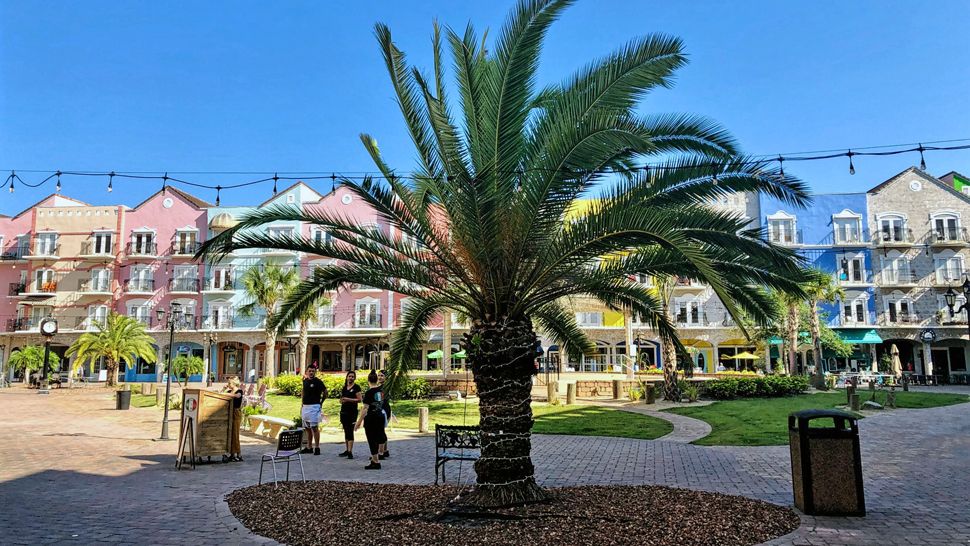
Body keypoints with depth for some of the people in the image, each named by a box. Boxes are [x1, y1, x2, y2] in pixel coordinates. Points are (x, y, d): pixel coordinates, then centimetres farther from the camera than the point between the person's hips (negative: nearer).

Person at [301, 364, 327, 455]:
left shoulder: (318, 382, -8)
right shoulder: (305, 381, 11)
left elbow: (325, 393, -2)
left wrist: (320, 402, 1)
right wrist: (302, 407, 19)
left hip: (314, 407, -7)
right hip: (305, 406, 7)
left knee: (314, 427, -8)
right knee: (307, 428, 12)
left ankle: (317, 447, -4)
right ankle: (309, 447, 21)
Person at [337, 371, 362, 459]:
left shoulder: (356, 387, -5)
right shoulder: (344, 387, 14)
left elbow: (359, 399, -11)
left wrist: (348, 399, -18)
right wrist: (341, 400, -1)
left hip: (352, 412, -7)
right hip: (343, 411, 7)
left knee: (350, 431, -10)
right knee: (346, 431, 11)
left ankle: (350, 452, -11)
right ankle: (347, 450, 18)